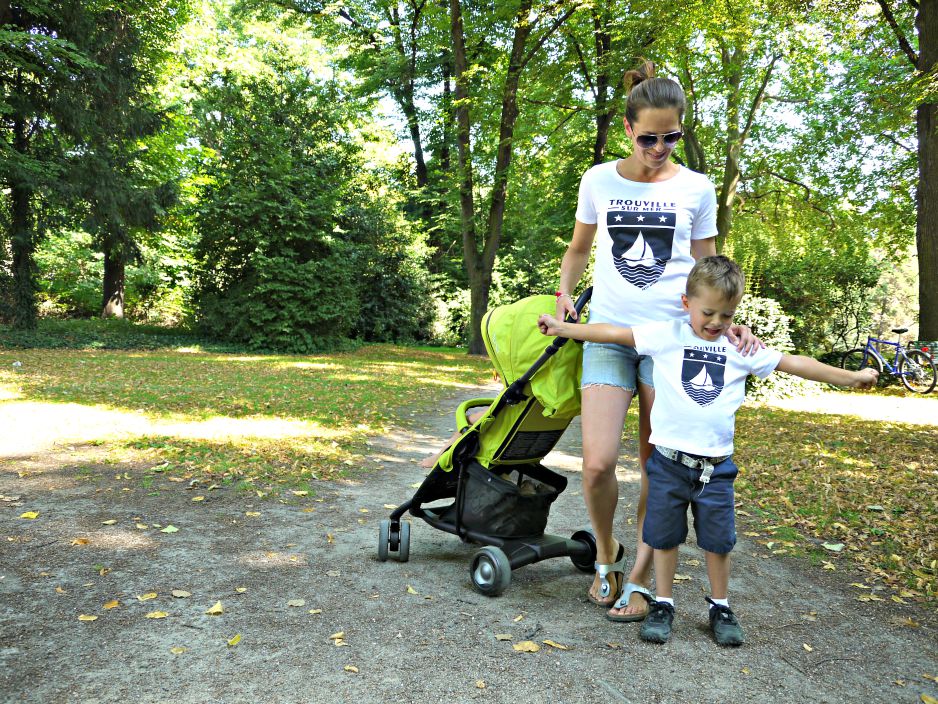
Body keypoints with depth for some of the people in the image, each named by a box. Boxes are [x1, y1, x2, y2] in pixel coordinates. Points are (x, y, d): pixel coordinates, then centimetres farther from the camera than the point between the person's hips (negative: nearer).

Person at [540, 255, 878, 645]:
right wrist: (563, 328, -7)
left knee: (718, 541, 11)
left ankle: (721, 608, 31)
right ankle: (662, 605, 26)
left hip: (716, 465, 2)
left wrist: (852, 377, 15)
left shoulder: (741, 347, 5)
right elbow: (615, 333, -3)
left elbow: (794, 363, 11)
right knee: (664, 537, 10)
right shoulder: (666, 335, -2)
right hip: (668, 461, -1)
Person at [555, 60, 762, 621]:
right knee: (598, 462, -12)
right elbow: (578, 248, 20)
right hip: (608, 336, 0)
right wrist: (564, 295, 2)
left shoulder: (696, 188, 5)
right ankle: (607, 554, 17)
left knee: (659, 466, 3)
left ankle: (641, 579, 20)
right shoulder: (599, 180, 6)